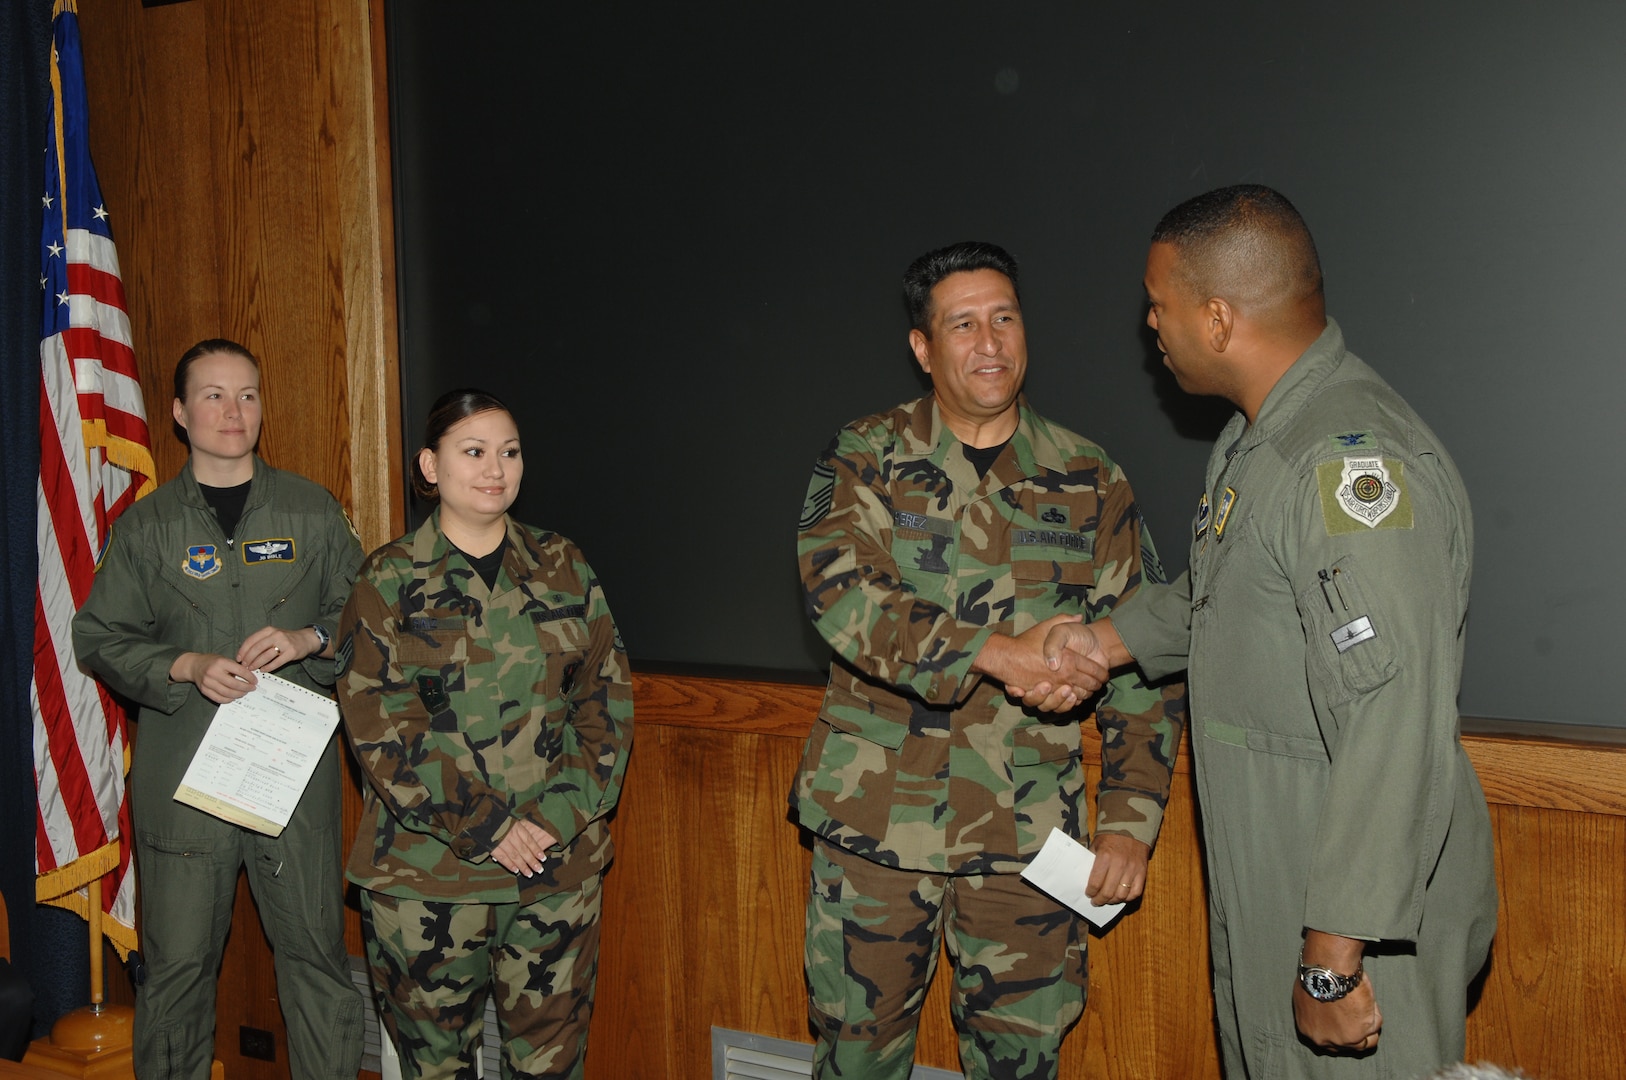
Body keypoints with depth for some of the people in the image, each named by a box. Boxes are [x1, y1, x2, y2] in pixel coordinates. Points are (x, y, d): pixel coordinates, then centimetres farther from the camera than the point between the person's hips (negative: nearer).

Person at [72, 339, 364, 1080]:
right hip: (181, 779, 0)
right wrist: (186, 668, -9)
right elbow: (99, 637, 7)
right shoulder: (145, 525, 7)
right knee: (177, 962, 6)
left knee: (316, 954, 4)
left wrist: (309, 640, -9)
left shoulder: (312, 512, 7)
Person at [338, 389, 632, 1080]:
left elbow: (608, 699, 4)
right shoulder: (389, 580, 1)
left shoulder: (563, 569, 8)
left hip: (561, 866, 2)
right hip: (425, 871, -2)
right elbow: (380, 724, -8)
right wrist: (485, 827, -14)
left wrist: (560, 815, -9)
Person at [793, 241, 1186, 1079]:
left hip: (1026, 829, 1)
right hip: (877, 819, -1)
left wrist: (1130, 820, -1)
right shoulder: (866, 459, 1)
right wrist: (998, 652, -26)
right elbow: (840, 595, -16)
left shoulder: (1090, 484, 5)